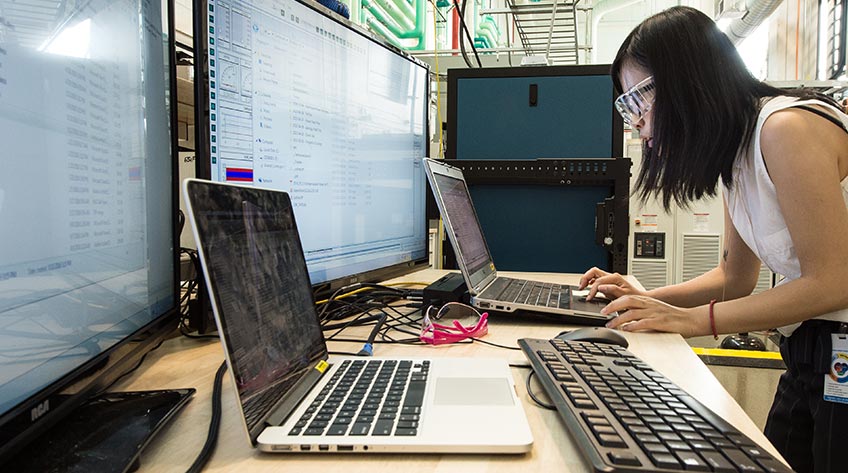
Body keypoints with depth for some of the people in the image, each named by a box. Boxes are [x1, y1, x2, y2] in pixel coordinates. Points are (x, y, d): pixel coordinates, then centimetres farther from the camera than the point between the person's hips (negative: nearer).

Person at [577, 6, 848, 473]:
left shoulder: (788, 128, -20)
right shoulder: (734, 153, 8)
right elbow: (734, 277, 14)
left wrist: (691, 320, -18)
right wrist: (645, 300, 1)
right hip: (806, 359, 8)